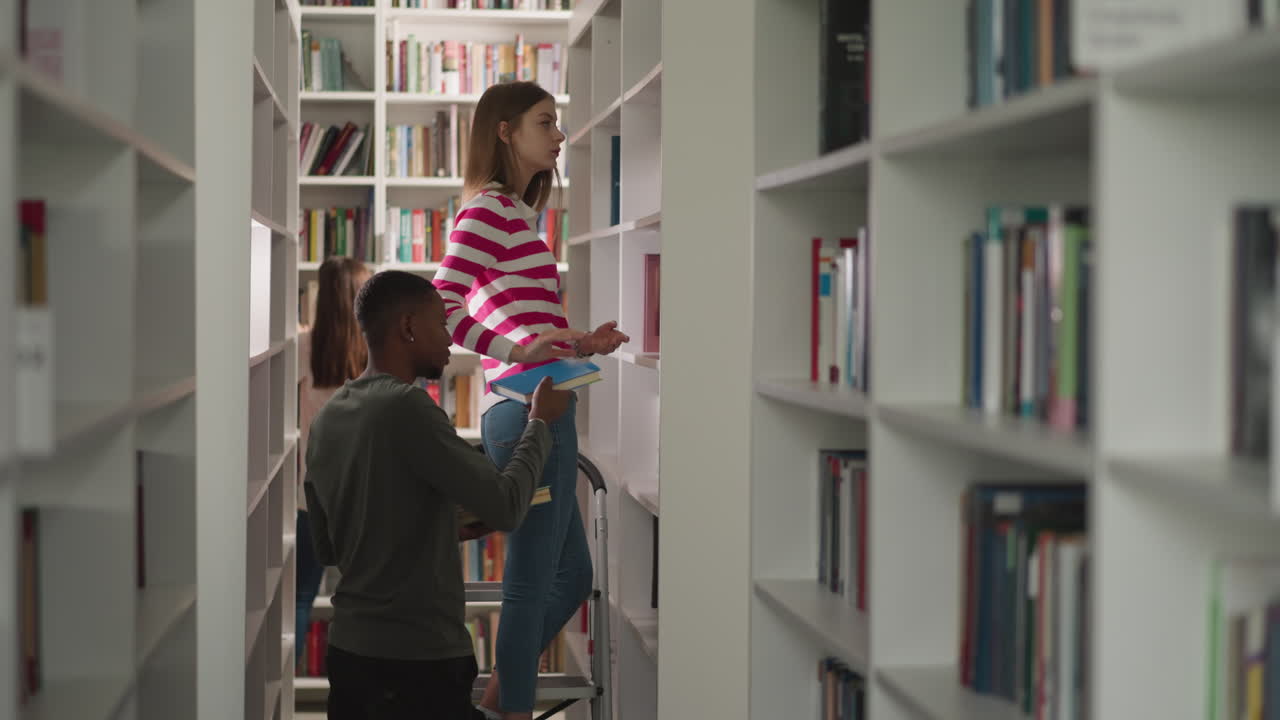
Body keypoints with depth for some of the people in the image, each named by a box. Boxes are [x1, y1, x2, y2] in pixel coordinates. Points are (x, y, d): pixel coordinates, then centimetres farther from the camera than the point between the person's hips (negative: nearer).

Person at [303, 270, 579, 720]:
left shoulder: (325, 420, 8)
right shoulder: (405, 406, -16)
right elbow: (505, 508, -17)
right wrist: (541, 422, -1)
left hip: (347, 651, 8)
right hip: (419, 660, -8)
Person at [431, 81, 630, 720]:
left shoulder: (513, 213, 22)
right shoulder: (490, 208, -8)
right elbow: (439, 305, -20)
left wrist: (579, 345, 15)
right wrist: (520, 351, -28)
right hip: (529, 410, -10)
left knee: (571, 577, 18)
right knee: (533, 579, -2)